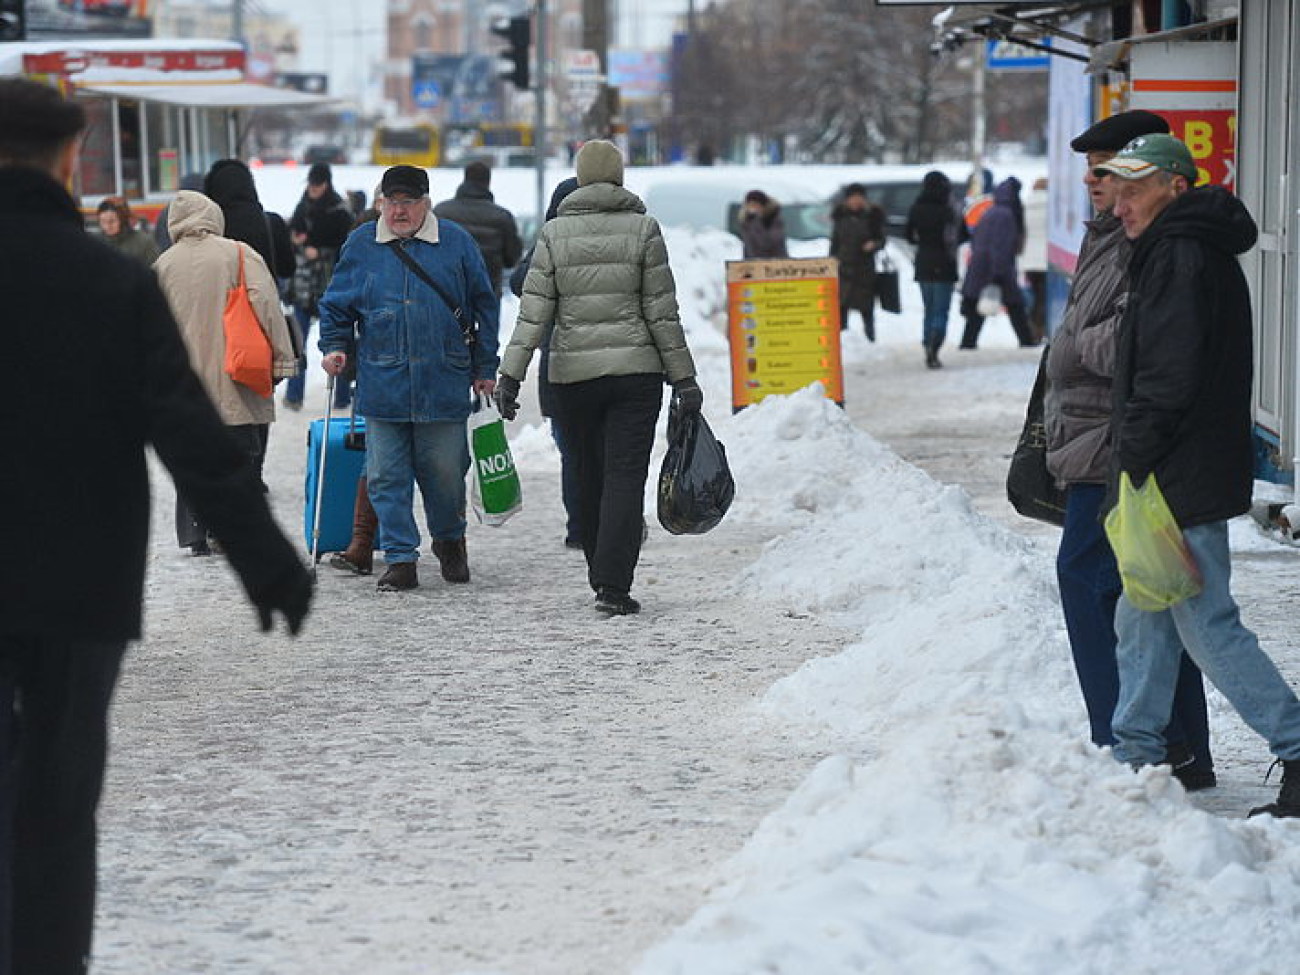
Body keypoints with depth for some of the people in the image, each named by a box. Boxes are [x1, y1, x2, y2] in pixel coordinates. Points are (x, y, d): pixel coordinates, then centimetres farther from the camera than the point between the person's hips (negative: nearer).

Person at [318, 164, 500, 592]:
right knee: (387, 476, 0)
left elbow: (484, 307, 9)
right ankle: (400, 559, 7)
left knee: (445, 470, 5)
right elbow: (336, 305, 16)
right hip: (381, 384, 1)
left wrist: (485, 369, 8)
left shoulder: (456, 243, 3)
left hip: (444, 383, -1)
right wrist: (333, 347, 0)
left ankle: (450, 541, 30)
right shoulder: (360, 245, 6)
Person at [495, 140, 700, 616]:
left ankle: (601, 573, 25)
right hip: (636, 369, -2)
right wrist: (683, 377, 3)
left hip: (573, 372, 2)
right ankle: (613, 586, -13)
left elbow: (533, 312, -4)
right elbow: (662, 311, -3)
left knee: (589, 474, 15)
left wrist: (511, 375, -2)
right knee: (625, 475, -3)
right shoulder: (643, 228, -3)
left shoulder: (555, 233, 1)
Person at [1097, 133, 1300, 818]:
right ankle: (1136, 758, 21)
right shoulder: (1196, 252, 17)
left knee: (1207, 627, -8)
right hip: (1183, 478, 11)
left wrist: (1133, 460, -16)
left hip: (1180, 479, -11)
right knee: (1142, 623, 15)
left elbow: (1169, 377, -22)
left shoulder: (1180, 259, -15)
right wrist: (1132, 463, 19)